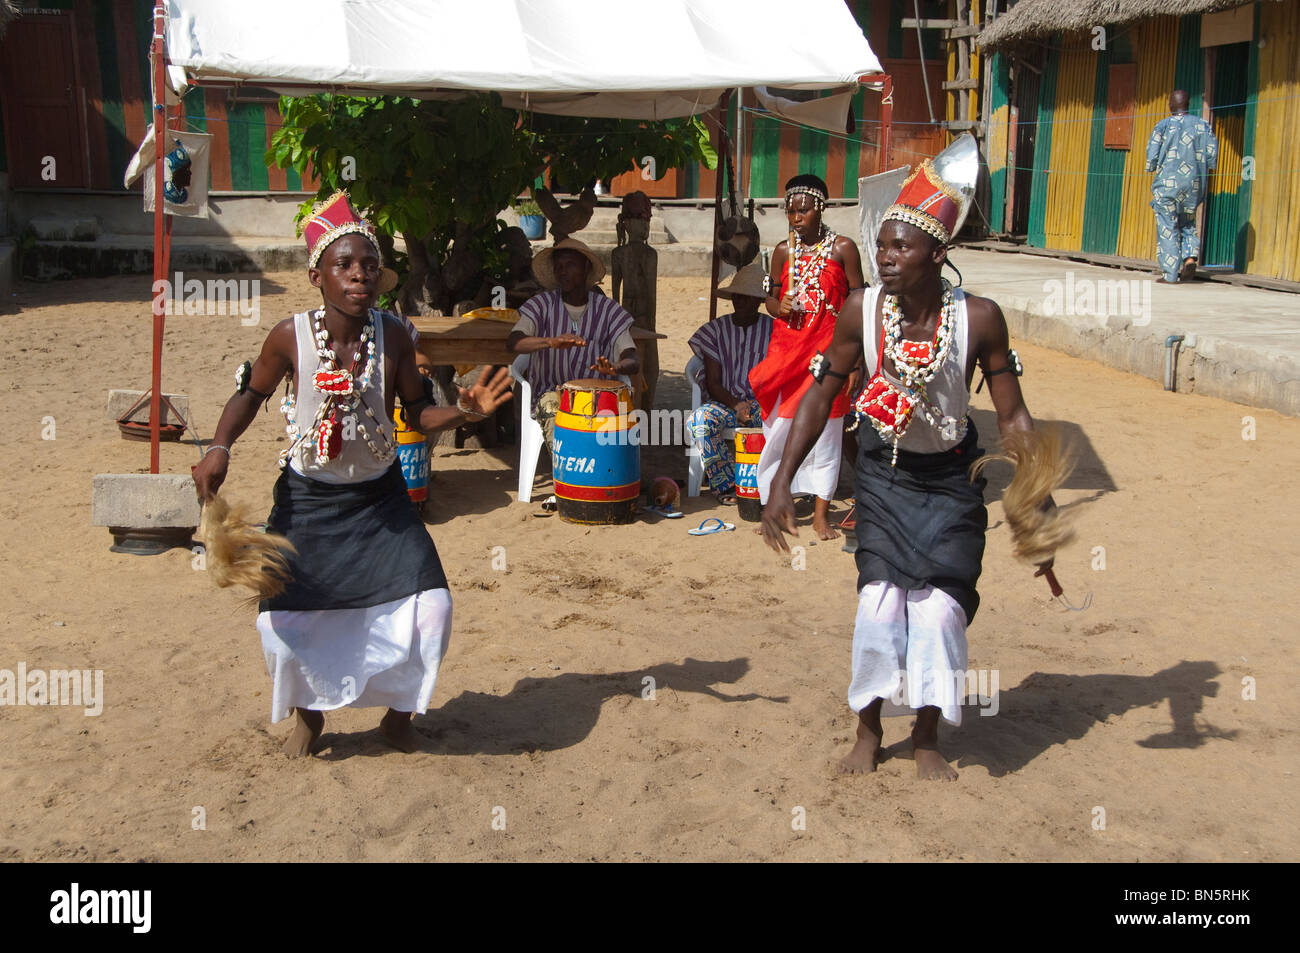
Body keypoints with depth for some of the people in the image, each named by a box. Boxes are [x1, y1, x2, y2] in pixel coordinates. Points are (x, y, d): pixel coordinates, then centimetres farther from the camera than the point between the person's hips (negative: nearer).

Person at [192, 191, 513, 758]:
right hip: (308, 499, -1)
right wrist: (219, 449, -12)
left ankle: (398, 714, 23)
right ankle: (308, 714, 30)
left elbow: (416, 413, -3)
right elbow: (251, 394, 2)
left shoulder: (393, 336, -12)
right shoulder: (290, 338, -16)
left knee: (430, 608, -8)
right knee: (282, 619, -6)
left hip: (380, 498, 1)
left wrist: (463, 412, -21)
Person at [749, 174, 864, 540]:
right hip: (786, 346, 3)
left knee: (824, 429, 2)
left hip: (828, 349, -3)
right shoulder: (783, 251, 8)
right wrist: (779, 306, -8)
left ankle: (821, 515, 11)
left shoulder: (843, 248, -2)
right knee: (780, 428, 2)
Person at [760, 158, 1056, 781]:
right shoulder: (860, 311, -16)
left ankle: (927, 740, 17)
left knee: (940, 605, -4)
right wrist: (781, 483, -8)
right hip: (883, 471, 0)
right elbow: (820, 396, -5)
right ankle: (868, 731, 16)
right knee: (879, 600, -6)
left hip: (951, 477, 0)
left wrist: (1039, 502, -16)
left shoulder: (979, 318, -19)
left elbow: (1012, 416, -11)